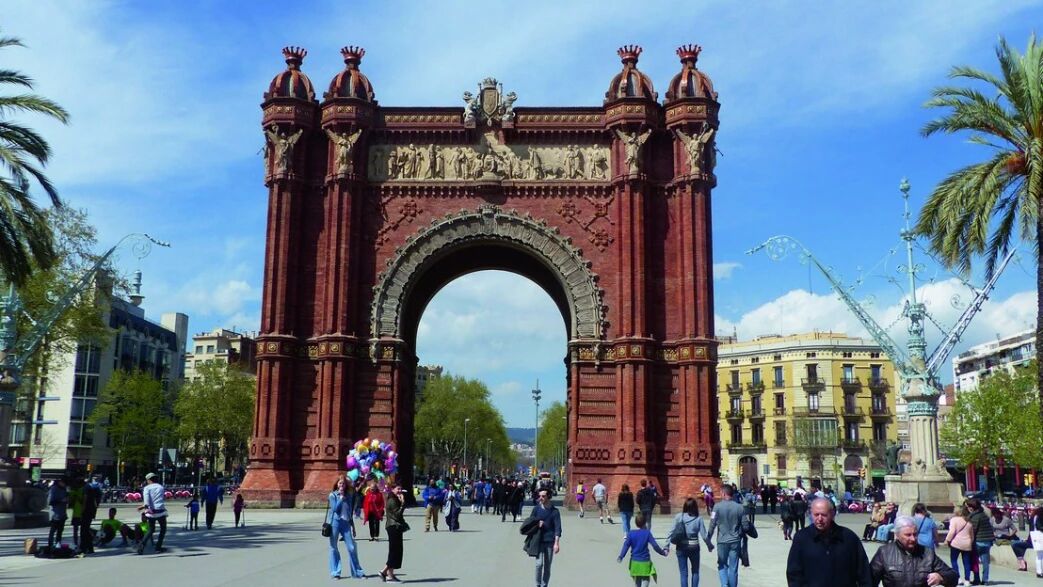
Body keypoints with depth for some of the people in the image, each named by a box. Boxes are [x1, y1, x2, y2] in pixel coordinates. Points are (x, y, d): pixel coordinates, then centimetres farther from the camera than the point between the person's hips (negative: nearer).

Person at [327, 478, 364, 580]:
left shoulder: (348, 495, 11)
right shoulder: (333, 495, 2)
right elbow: (335, 508, -11)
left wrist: (351, 523, 14)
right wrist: (341, 497, -11)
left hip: (346, 522, 3)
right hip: (335, 522, -3)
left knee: (352, 547, 0)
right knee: (334, 548, 3)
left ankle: (357, 571, 10)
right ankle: (335, 572, 12)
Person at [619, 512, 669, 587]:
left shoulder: (631, 533, -2)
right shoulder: (647, 533, -6)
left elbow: (626, 545, -10)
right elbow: (655, 545, -9)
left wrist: (621, 556, -10)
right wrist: (663, 552, 4)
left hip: (635, 562, 3)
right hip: (645, 562, -2)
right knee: (646, 579, 4)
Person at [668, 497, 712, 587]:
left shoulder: (679, 517, -6)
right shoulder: (698, 519, -8)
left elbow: (672, 532, -10)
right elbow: (704, 535, -6)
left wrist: (667, 545, -6)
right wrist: (709, 545, 10)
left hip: (681, 547, 0)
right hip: (694, 547, 0)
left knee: (683, 573, 8)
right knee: (695, 572, 19)